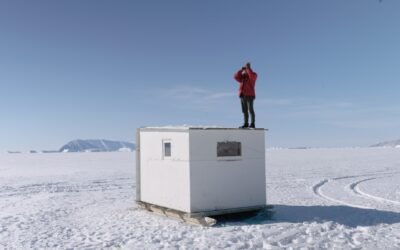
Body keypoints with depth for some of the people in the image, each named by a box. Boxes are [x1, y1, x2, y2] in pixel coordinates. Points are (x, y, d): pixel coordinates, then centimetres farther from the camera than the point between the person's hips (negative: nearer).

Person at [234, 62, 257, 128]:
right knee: (245, 110, 6)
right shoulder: (242, 77, 19)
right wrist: (241, 69, 3)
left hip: (250, 95, -6)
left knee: (250, 110, -10)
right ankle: (245, 124, 9)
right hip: (242, 95, 6)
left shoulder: (253, 75, 3)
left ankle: (252, 124, -8)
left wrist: (248, 68, -10)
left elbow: (252, 75, -20)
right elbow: (236, 76, 4)